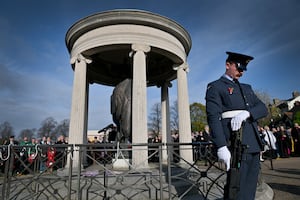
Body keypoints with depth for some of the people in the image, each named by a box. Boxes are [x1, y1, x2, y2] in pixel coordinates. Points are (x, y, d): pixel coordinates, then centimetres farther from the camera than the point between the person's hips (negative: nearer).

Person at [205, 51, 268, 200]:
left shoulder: (247, 88, 23)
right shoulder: (215, 87, 1)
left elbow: (263, 108, 11)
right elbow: (213, 117, -12)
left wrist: (246, 113, -13)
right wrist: (221, 147, -22)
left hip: (254, 145, 7)